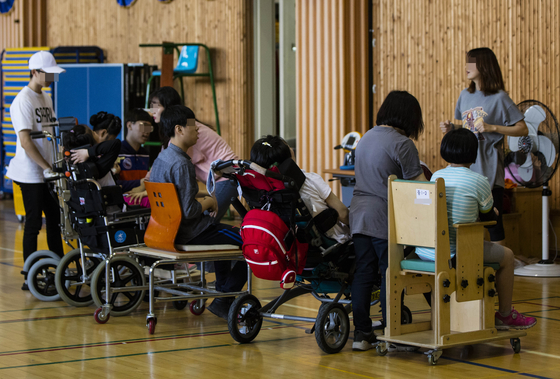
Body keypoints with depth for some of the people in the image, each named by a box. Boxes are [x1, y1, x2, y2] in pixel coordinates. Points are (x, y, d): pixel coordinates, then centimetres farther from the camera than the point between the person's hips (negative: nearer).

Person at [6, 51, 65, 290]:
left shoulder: (46, 99, 13)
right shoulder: (23, 101, -13)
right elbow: (25, 141, -18)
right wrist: (47, 169, -20)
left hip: (48, 173, 8)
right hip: (31, 174, -8)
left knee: (55, 221, 11)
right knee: (33, 225, -3)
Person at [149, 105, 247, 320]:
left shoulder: (160, 159, 7)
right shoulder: (181, 164, -23)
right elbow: (189, 211, -26)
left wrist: (201, 202, 11)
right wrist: (209, 202, -8)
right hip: (189, 235, -10)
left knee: (225, 232, 34)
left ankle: (222, 292, 34)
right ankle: (223, 301, -3)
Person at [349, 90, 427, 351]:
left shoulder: (367, 137, 15)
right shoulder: (401, 144, -12)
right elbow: (419, 184, -12)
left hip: (359, 214, 7)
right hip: (385, 218, -7)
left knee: (363, 273, 8)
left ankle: (361, 333, 8)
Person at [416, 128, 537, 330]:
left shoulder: (436, 177, 9)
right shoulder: (479, 181, -9)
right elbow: (488, 215, 6)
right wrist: (494, 213, 31)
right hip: (455, 252, -7)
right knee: (507, 255, 17)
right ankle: (505, 315, 26)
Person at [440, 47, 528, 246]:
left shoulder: (499, 98, -7)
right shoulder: (465, 95, 11)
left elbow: (523, 129, -8)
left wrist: (492, 127, -17)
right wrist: (451, 127, 4)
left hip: (489, 170, -5)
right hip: (465, 168, 6)